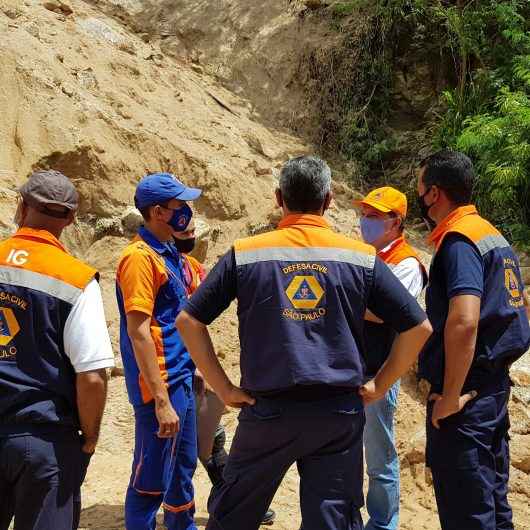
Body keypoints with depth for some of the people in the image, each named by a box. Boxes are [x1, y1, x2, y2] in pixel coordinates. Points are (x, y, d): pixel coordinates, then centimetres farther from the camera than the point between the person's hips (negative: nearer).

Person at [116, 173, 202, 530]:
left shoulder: (170, 253, 11)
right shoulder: (141, 256, -16)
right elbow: (138, 332, -21)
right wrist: (161, 400, -23)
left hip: (182, 378, 9)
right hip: (161, 385, -9)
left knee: (184, 466, 21)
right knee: (152, 480, 2)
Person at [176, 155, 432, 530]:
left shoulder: (245, 253, 0)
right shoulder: (361, 257, 1)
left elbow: (188, 321, -1)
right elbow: (418, 327, 1)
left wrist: (224, 388, 3)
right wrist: (379, 387, 8)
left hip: (268, 410, 0)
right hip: (339, 413, 1)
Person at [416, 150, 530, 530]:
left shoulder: (458, 240, -16)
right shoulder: (493, 234, 14)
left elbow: (463, 321, -29)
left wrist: (451, 396, -23)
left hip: (465, 392, -10)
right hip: (495, 384, 10)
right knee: (491, 496, 19)